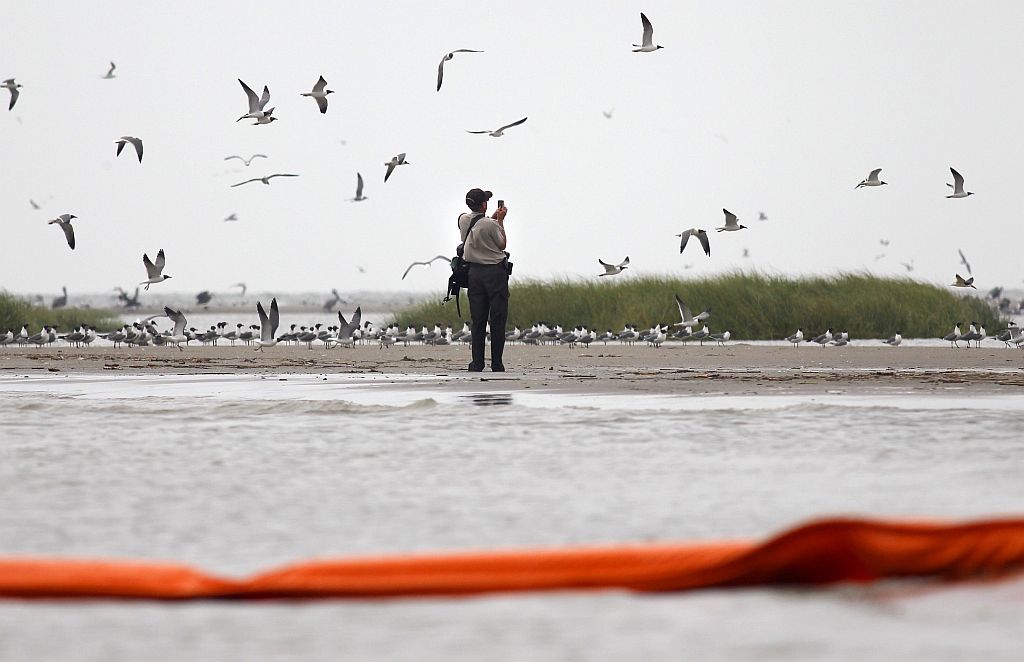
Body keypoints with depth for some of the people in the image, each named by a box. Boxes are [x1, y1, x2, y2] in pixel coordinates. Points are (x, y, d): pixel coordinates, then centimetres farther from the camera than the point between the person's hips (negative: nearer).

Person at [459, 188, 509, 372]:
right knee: (497, 320, 0)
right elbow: (502, 244, 0)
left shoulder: (463, 220, 2)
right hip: (495, 272, -5)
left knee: (478, 321, 7)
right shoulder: (490, 225, -16)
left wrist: (494, 218, 25)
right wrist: (500, 221, 5)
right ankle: (497, 365, -3)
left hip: (474, 272, 5)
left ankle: (477, 364, 1)